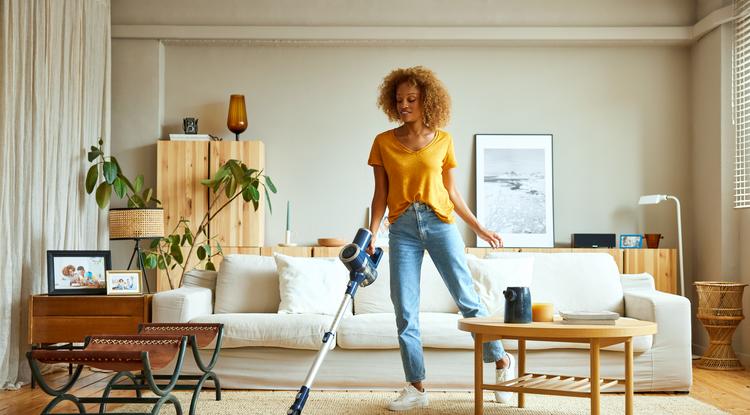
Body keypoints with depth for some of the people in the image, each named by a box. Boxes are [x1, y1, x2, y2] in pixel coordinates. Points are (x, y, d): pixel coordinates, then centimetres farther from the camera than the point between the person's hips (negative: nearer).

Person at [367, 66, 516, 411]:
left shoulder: (443, 141, 4)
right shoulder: (383, 143, 4)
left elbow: (451, 192, 11)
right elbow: (381, 195, 4)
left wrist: (480, 229, 11)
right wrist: (371, 235, -6)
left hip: (439, 223, -1)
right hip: (402, 228, 1)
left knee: (466, 298, 0)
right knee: (405, 311, 0)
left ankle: (502, 361, 20)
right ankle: (416, 387, 9)